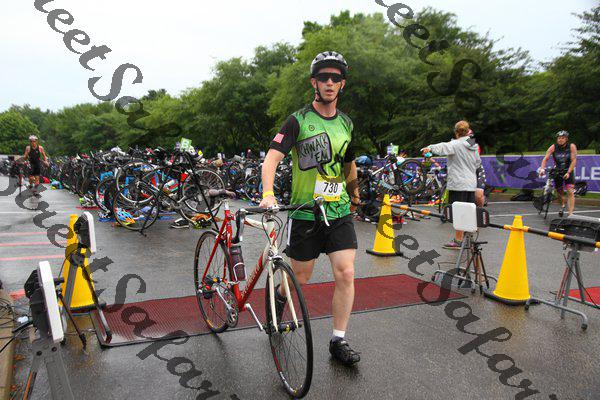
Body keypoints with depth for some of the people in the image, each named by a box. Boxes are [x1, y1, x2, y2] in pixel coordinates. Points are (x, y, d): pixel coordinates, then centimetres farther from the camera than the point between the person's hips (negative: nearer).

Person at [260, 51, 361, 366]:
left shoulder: (346, 124, 9)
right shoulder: (298, 121, -7)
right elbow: (273, 156, -19)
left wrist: (354, 197, 29)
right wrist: (268, 193, -34)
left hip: (339, 212, 4)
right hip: (305, 212, -3)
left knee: (346, 273, -6)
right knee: (301, 278, 9)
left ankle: (339, 341, 9)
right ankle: (280, 294, 45)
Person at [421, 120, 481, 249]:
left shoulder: (457, 144, -10)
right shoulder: (474, 146, 14)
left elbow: (444, 147, -31)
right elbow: (478, 162, 25)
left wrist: (430, 148, -46)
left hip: (458, 184, -8)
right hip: (471, 183, 8)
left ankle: (458, 241, 1)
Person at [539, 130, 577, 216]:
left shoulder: (571, 146, -11)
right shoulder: (553, 147, -9)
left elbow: (573, 160, -14)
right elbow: (545, 159, -15)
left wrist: (568, 172, -23)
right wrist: (542, 169, -31)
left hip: (568, 171, -2)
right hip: (557, 172, 2)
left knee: (570, 192, -14)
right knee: (559, 192, 11)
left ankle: (570, 214, -16)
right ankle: (562, 206, 42)